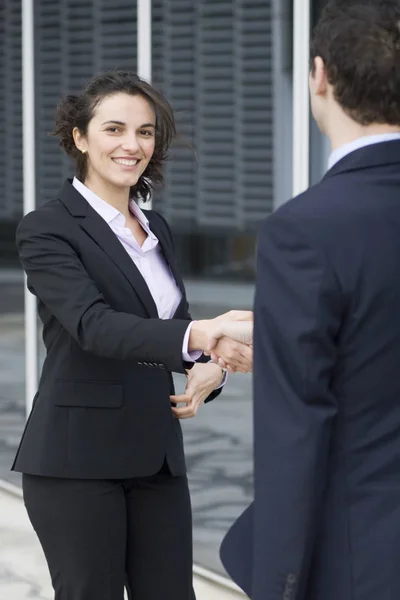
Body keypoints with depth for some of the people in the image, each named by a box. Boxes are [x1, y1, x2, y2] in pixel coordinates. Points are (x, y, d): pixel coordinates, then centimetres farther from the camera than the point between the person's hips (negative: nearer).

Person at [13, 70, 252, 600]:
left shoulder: (156, 229, 14)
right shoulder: (47, 229, -9)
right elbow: (94, 325, -24)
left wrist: (209, 367, -6)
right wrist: (199, 335, -41)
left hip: (156, 455, 6)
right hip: (76, 460, -6)